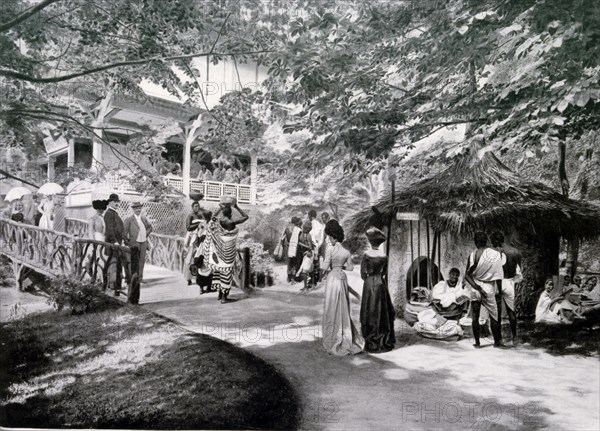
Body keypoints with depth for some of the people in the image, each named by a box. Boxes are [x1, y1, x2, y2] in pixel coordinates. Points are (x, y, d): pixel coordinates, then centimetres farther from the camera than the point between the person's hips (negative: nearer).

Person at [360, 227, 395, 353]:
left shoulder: (366, 254, -11)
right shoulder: (384, 256, -1)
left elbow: (362, 273, -11)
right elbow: (385, 274, 6)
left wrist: (369, 280, 7)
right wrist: (384, 286, 16)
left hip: (369, 284, -3)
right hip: (381, 284, 3)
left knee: (370, 313, 4)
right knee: (383, 313, 11)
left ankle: (371, 343, 7)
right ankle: (384, 342, 17)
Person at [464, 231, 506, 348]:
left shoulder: (472, 255, -7)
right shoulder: (497, 254, -5)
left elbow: (467, 275, -11)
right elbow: (498, 275, -1)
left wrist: (478, 288, -10)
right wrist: (498, 290, 9)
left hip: (475, 288, 1)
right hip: (489, 288, 0)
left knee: (475, 316, 8)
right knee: (494, 316, 12)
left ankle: (477, 343, 13)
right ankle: (497, 341, 21)